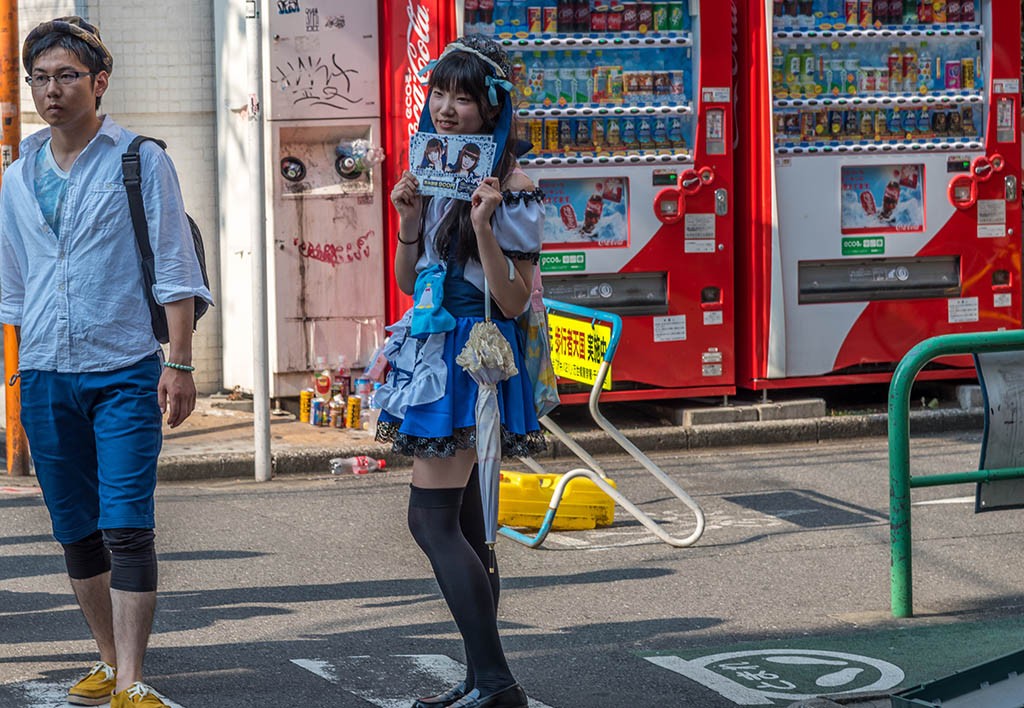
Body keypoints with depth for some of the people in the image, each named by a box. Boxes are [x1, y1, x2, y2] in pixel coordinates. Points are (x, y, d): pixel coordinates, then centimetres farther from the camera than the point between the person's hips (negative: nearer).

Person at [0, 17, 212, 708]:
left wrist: (179, 362, -9)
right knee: (76, 530, 9)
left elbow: (174, 267, -3)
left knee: (126, 527, -12)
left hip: (124, 371, -5)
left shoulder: (140, 161, 0)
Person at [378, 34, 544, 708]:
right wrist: (411, 221, -3)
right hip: (434, 348, 8)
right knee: (464, 523, 10)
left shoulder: (511, 186, -13)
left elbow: (514, 301, -16)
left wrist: (483, 226, -26)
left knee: (432, 515, -13)